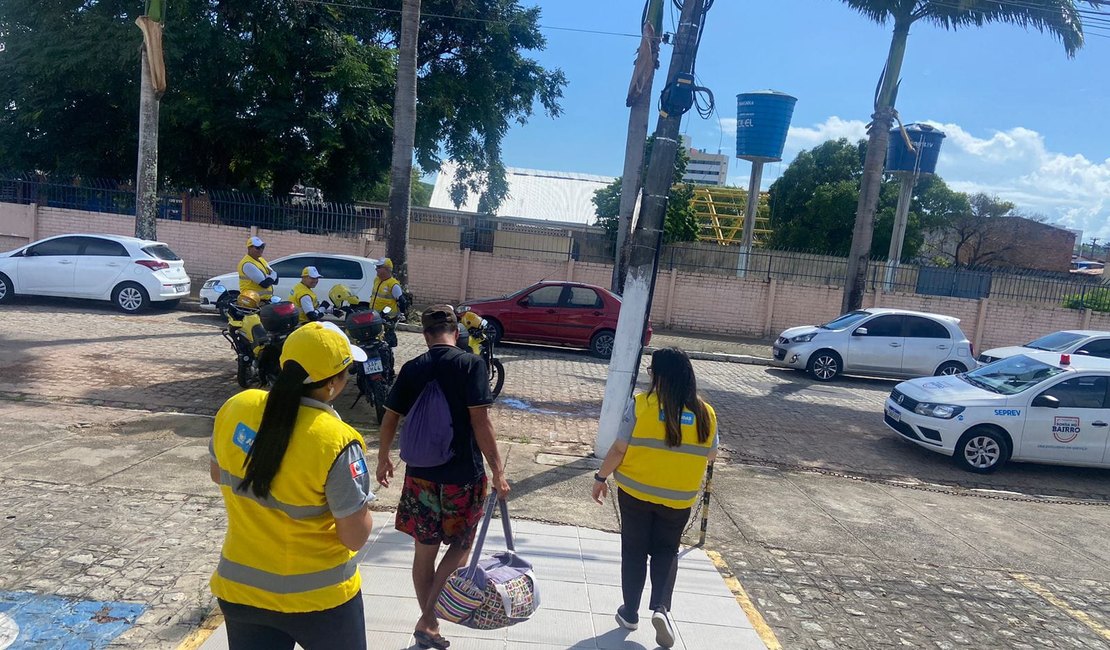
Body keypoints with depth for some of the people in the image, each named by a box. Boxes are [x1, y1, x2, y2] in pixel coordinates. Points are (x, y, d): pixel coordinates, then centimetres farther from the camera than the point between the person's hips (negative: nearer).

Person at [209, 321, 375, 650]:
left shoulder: (235, 407, -11)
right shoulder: (336, 442, -27)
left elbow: (218, 475, 8)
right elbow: (355, 537, -18)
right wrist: (360, 504, -1)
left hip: (240, 588, 4)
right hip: (319, 596, -3)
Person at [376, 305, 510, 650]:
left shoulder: (412, 369, 0)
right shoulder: (471, 363, -11)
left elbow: (390, 419, 6)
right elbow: (480, 420, -17)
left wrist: (383, 458, 22)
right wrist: (497, 469, -11)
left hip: (421, 473, 3)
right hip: (463, 474, -3)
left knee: (425, 551, 16)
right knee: (461, 545, 16)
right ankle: (427, 617, 6)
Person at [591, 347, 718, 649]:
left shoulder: (640, 404, -15)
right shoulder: (705, 413, -6)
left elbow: (619, 449, -12)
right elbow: (711, 456, 6)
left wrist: (601, 478, 2)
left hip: (636, 492, -2)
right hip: (679, 498, 2)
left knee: (634, 551, 15)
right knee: (666, 551, 19)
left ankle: (630, 612, 24)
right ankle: (661, 607, 1)